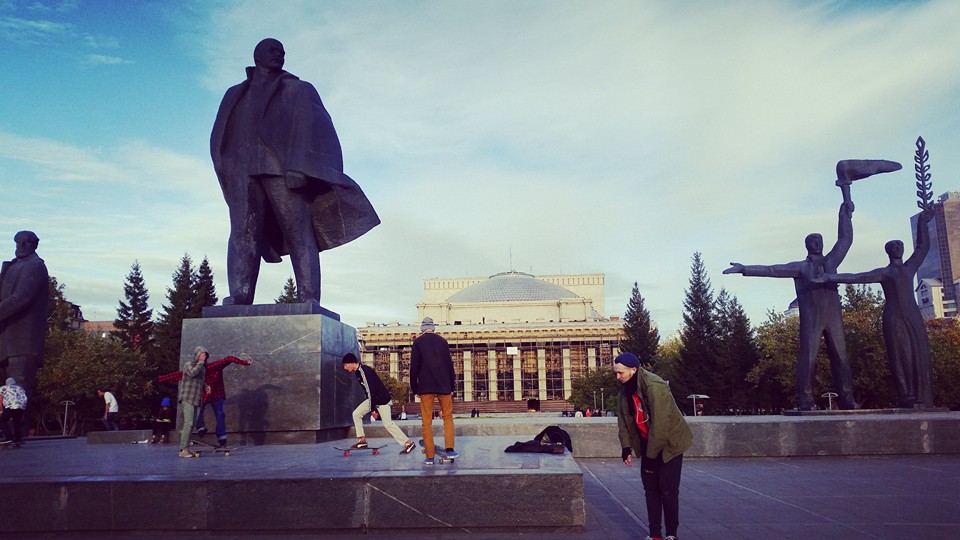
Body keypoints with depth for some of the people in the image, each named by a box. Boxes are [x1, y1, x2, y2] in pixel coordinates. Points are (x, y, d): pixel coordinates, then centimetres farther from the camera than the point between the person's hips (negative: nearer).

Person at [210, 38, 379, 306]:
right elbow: (222, 136, 20)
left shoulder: (300, 90, 19)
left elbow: (314, 127, 2)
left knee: (299, 230, -15)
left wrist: (298, 166, -15)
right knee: (243, 231, -14)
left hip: (282, 168, -3)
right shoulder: (235, 95, 30)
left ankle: (309, 299, -23)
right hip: (244, 171, 3)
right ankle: (238, 298, -25)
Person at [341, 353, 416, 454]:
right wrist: (372, 407, 21)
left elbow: (370, 390, -25)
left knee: (388, 423, -12)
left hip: (382, 399, -10)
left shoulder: (364, 371, -22)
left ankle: (408, 443, -7)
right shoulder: (358, 372, 9)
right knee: (356, 414, 5)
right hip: (373, 399, 10)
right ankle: (362, 441, 9)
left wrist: (372, 409, -24)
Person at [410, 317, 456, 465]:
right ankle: (449, 450, 2)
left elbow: (414, 366, -3)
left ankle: (430, 456, 0)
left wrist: (415, 388, 4)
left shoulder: (418, 342, 0)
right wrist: (452, 386, 12)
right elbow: (449, 364, 6)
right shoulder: (442, 341, 6)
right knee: (448, 416, 13)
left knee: (426, 420, 2)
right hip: (443, 385, 2)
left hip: (425, 386, -2)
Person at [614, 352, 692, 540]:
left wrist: (651, 456, -24)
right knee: (650, 488, 6)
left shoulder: (654, 386, -29)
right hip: (648, 442, 7)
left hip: (670, 443, -7)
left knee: (668, 490, -4)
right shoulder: (626, 387, -5)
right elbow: (623, 418, 3)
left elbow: (659, 424, -29)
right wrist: (626, 447, -3)